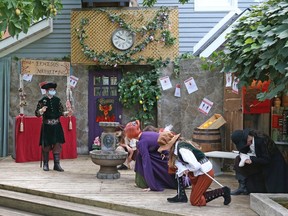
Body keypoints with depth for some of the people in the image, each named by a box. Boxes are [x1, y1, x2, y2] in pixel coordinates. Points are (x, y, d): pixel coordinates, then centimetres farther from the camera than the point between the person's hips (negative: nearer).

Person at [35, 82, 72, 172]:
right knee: (46, 145, 3)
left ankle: (57, 164, 6)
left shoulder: (57, 100, 7)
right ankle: (45, 164, 15)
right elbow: (37, 114, -4)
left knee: (57, 144, 0)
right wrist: (41, 110, -24)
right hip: (47, 126, -3)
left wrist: (67, 113, -9)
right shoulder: (42, 101, -2)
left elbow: (61, 112, 9)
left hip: (56, 125, 3)